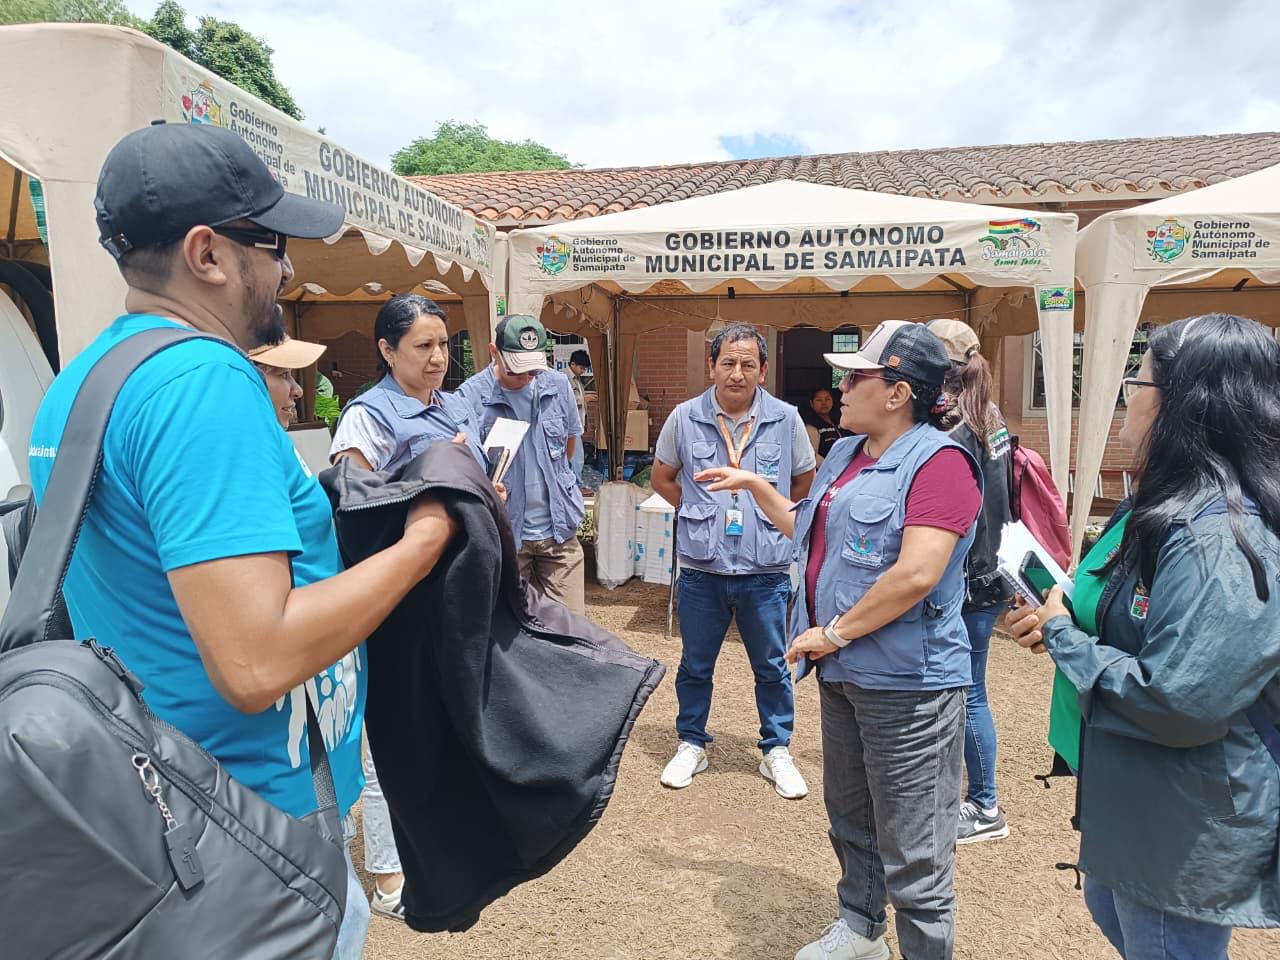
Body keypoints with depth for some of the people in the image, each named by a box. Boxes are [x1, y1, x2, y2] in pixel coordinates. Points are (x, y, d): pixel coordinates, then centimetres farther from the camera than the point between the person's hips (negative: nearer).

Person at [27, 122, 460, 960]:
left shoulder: (79, 379, 6)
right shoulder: (206, 383, -25)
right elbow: (256, 663, -31)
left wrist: (309, 506, 13)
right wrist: (423, 539, -20)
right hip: (251, 826, -9)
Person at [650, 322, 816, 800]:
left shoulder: (785, 419, -3)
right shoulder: (685, 418, -3)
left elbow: (804, 481, 12)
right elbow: (663, 478, 11)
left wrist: (769, 511, 6)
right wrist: (700, 512, 6)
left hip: (765, 568, 0)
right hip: (701, 567, 1)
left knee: (772, 666, 13)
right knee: (695, 665, 14)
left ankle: (777, 751, 31)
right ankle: (692, 745, 34)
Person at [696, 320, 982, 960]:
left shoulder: (938, 461, -19)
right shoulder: (846, 454, 10)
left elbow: (917, 574, -28)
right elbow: (809, 533, 24)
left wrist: (833, 633, -20)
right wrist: (753, 485, 20)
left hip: (907, 682, -9)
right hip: (842, 671, 9)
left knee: (912, 853, 4)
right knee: (849, 817, 25)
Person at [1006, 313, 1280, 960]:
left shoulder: (1220, 538, -29)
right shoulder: (1174, 506, 4)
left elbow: (1178, 702, -33)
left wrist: (1061, 634, -20)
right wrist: (1060, 621, -1)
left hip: (1187, 834, -10)